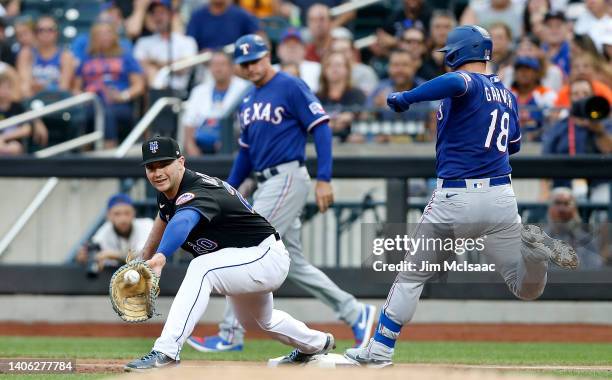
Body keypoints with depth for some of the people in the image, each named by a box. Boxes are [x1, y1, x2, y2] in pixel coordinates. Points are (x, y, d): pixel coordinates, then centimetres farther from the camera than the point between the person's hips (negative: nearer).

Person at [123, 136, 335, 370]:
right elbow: (164, 219, 22)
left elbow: (182, 222, -55)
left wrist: (160, 257, -72)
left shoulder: (198, 192, -32)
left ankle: (166, 352, -37)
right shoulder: (167, 193, -2)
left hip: (266, 256, -11)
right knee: (258, 321, 34)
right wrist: (142, 261, 19)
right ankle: (317, 344, 62)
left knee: (201, 268, -35)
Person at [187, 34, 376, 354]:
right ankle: (355, 313, 17)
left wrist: (324, 179, -20)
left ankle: (231, 335, -7)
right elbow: (246, 151, 24)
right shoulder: (249, 101, 17)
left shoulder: (291, 87, -8)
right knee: (294, 265, 9)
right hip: (266, 184, 9)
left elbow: (321, 129, -13)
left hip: (288, 178, -9)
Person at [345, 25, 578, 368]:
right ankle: (532, 248, -21)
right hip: (501, 197, 5)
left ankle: (380, 350, 13)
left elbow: (456, 82, -33)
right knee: (527, 289, 9)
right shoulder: (507, 94, 14)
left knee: (411, 277, 11)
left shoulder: (467, 83, -7)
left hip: (454, 199, -5)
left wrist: (407, 98, -26)